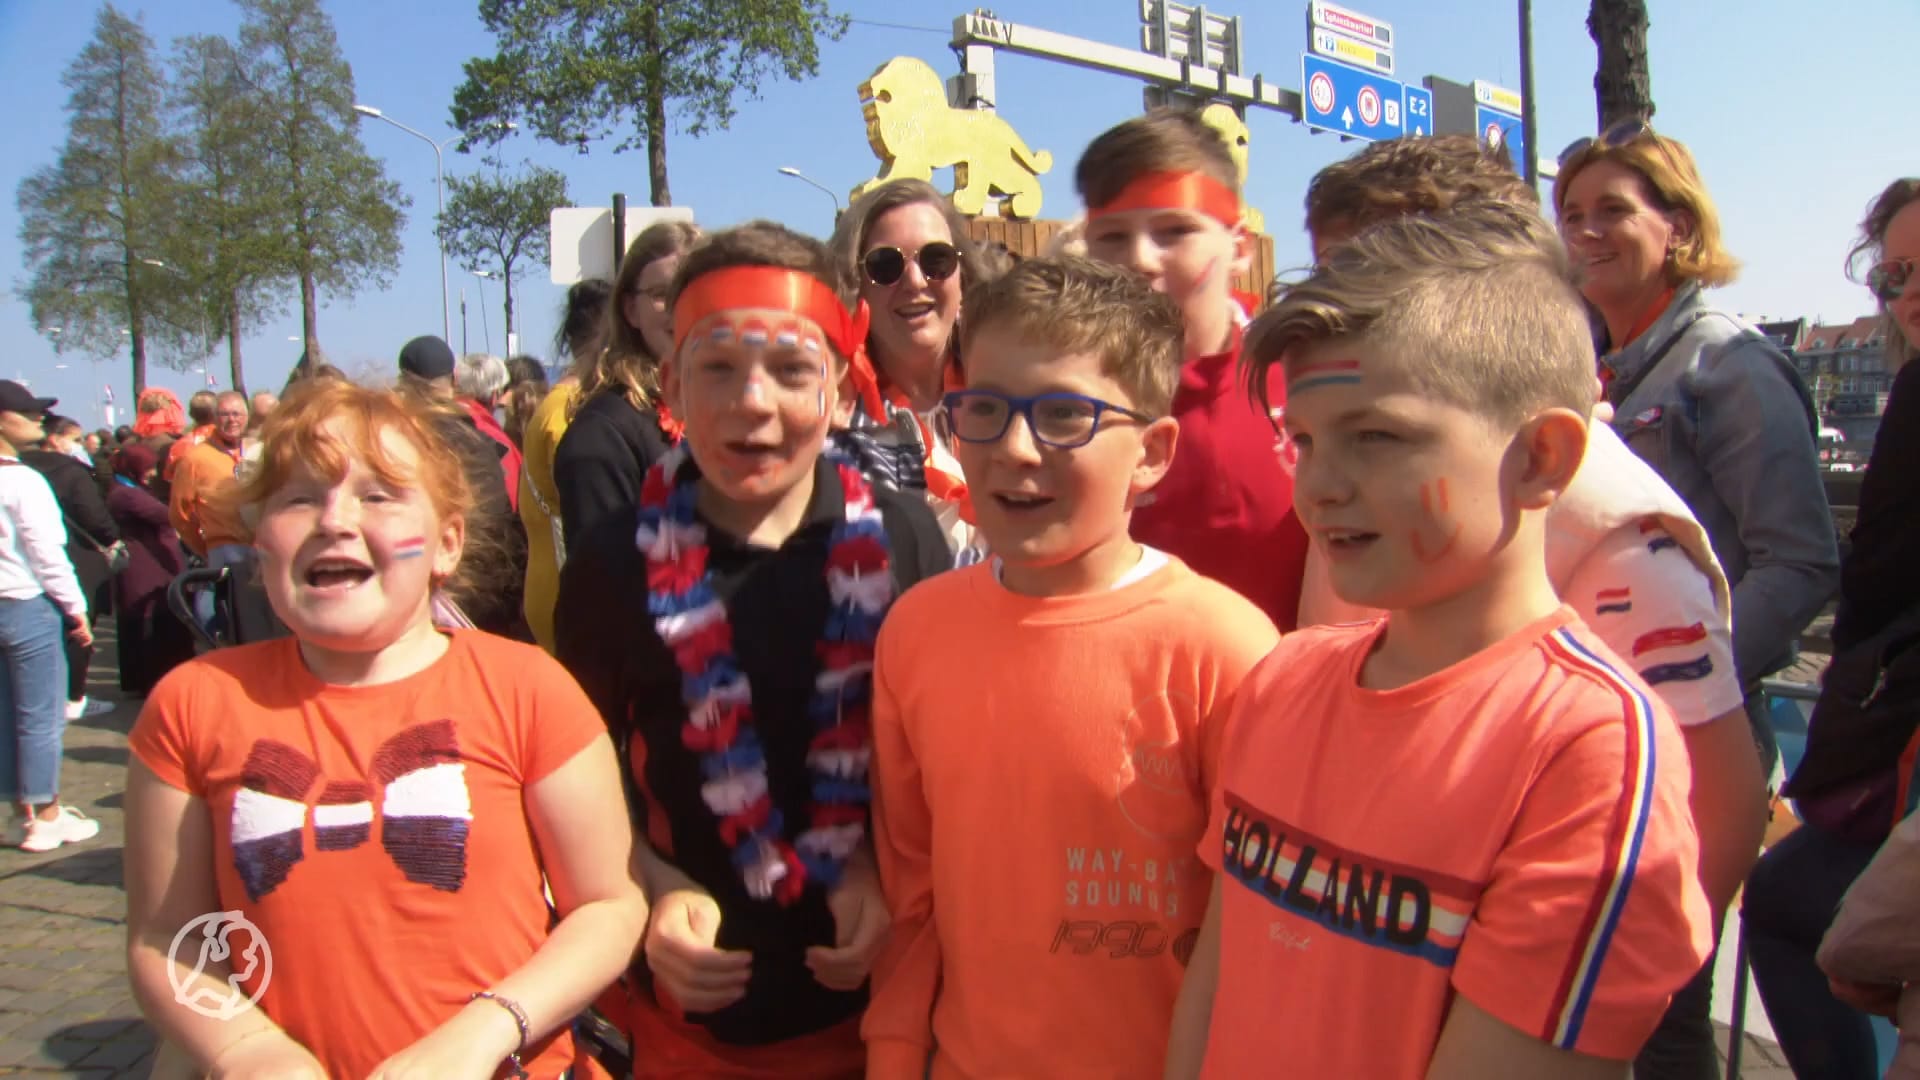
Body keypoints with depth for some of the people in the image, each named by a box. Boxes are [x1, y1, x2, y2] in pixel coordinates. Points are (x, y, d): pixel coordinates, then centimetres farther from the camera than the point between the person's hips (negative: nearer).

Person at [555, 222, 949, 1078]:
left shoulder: (901, 540, -8)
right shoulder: (613, 564, -9)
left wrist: (887, 868, -12)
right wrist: (658, 891, -12)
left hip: (877, 987, 1)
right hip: (692, 1006, 0)